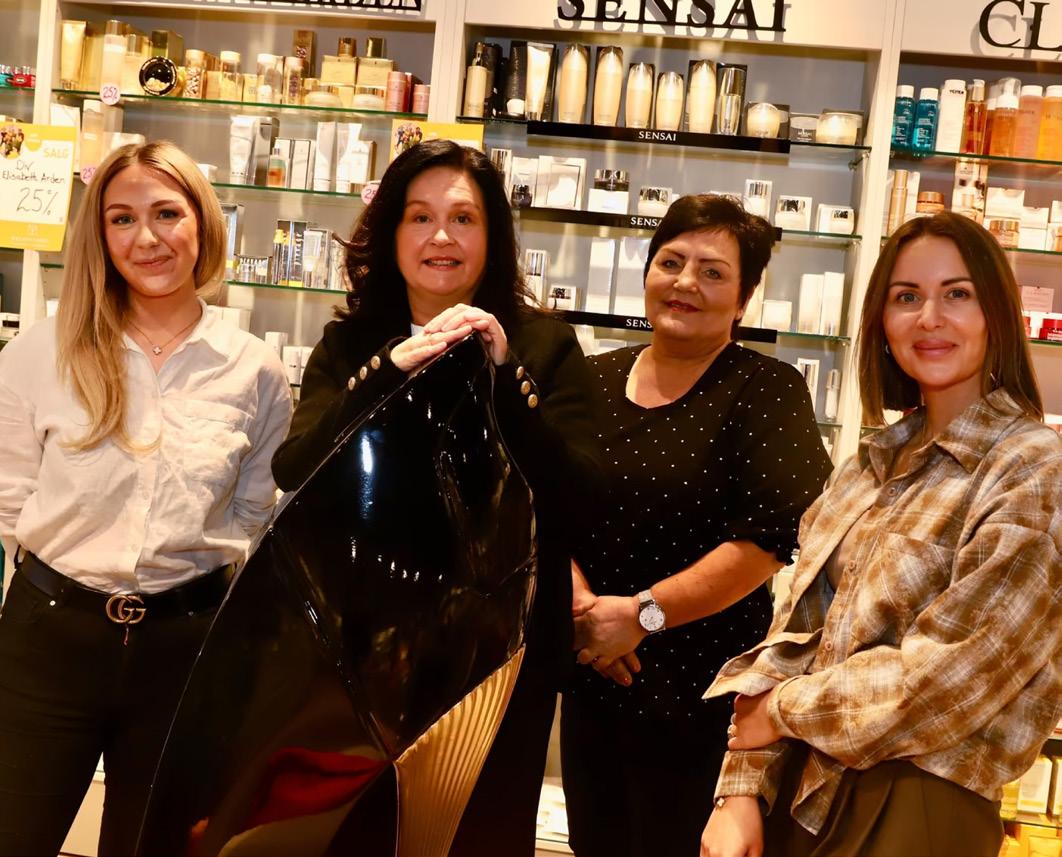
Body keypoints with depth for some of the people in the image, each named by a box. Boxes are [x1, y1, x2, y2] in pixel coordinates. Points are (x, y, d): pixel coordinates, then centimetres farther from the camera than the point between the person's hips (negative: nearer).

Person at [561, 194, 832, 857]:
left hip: (701, 684, -5)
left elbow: (781, 527, -21)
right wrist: (580, 601, -15)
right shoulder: (599, 379, 6)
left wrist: (644, 613, -19)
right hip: (592, 674, 5)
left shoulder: (767, 390, -9)